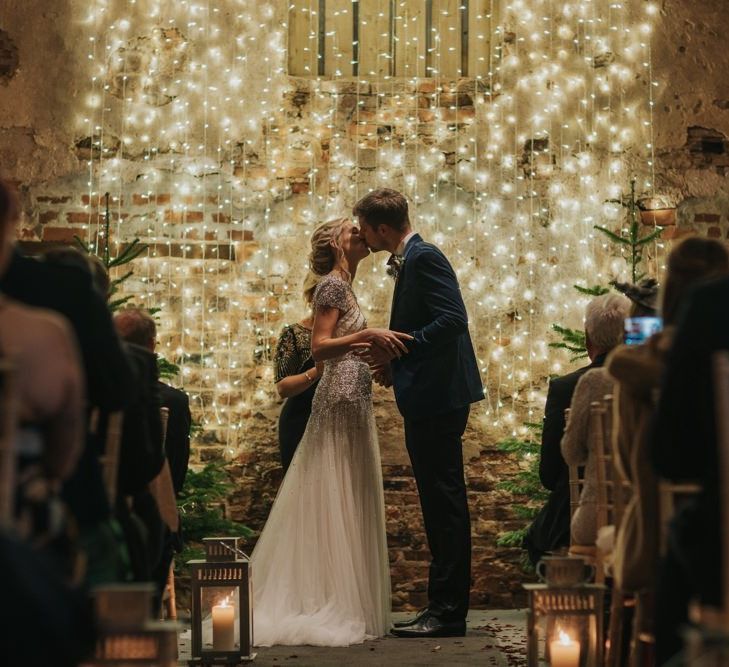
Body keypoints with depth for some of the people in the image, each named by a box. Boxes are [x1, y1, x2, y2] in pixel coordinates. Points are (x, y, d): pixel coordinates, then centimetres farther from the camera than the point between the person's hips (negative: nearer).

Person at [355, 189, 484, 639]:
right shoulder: (408, 261, 19)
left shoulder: (425, 258, -12)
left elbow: (453, 319, -22)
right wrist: (393, 360, 11)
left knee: (445, 503, -7)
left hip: (438, 399, -11)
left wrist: (398, 349, -16)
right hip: (426, 400, 11)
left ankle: (448, 612, -4)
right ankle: (443, 607, 19)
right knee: (439, 502, 13)